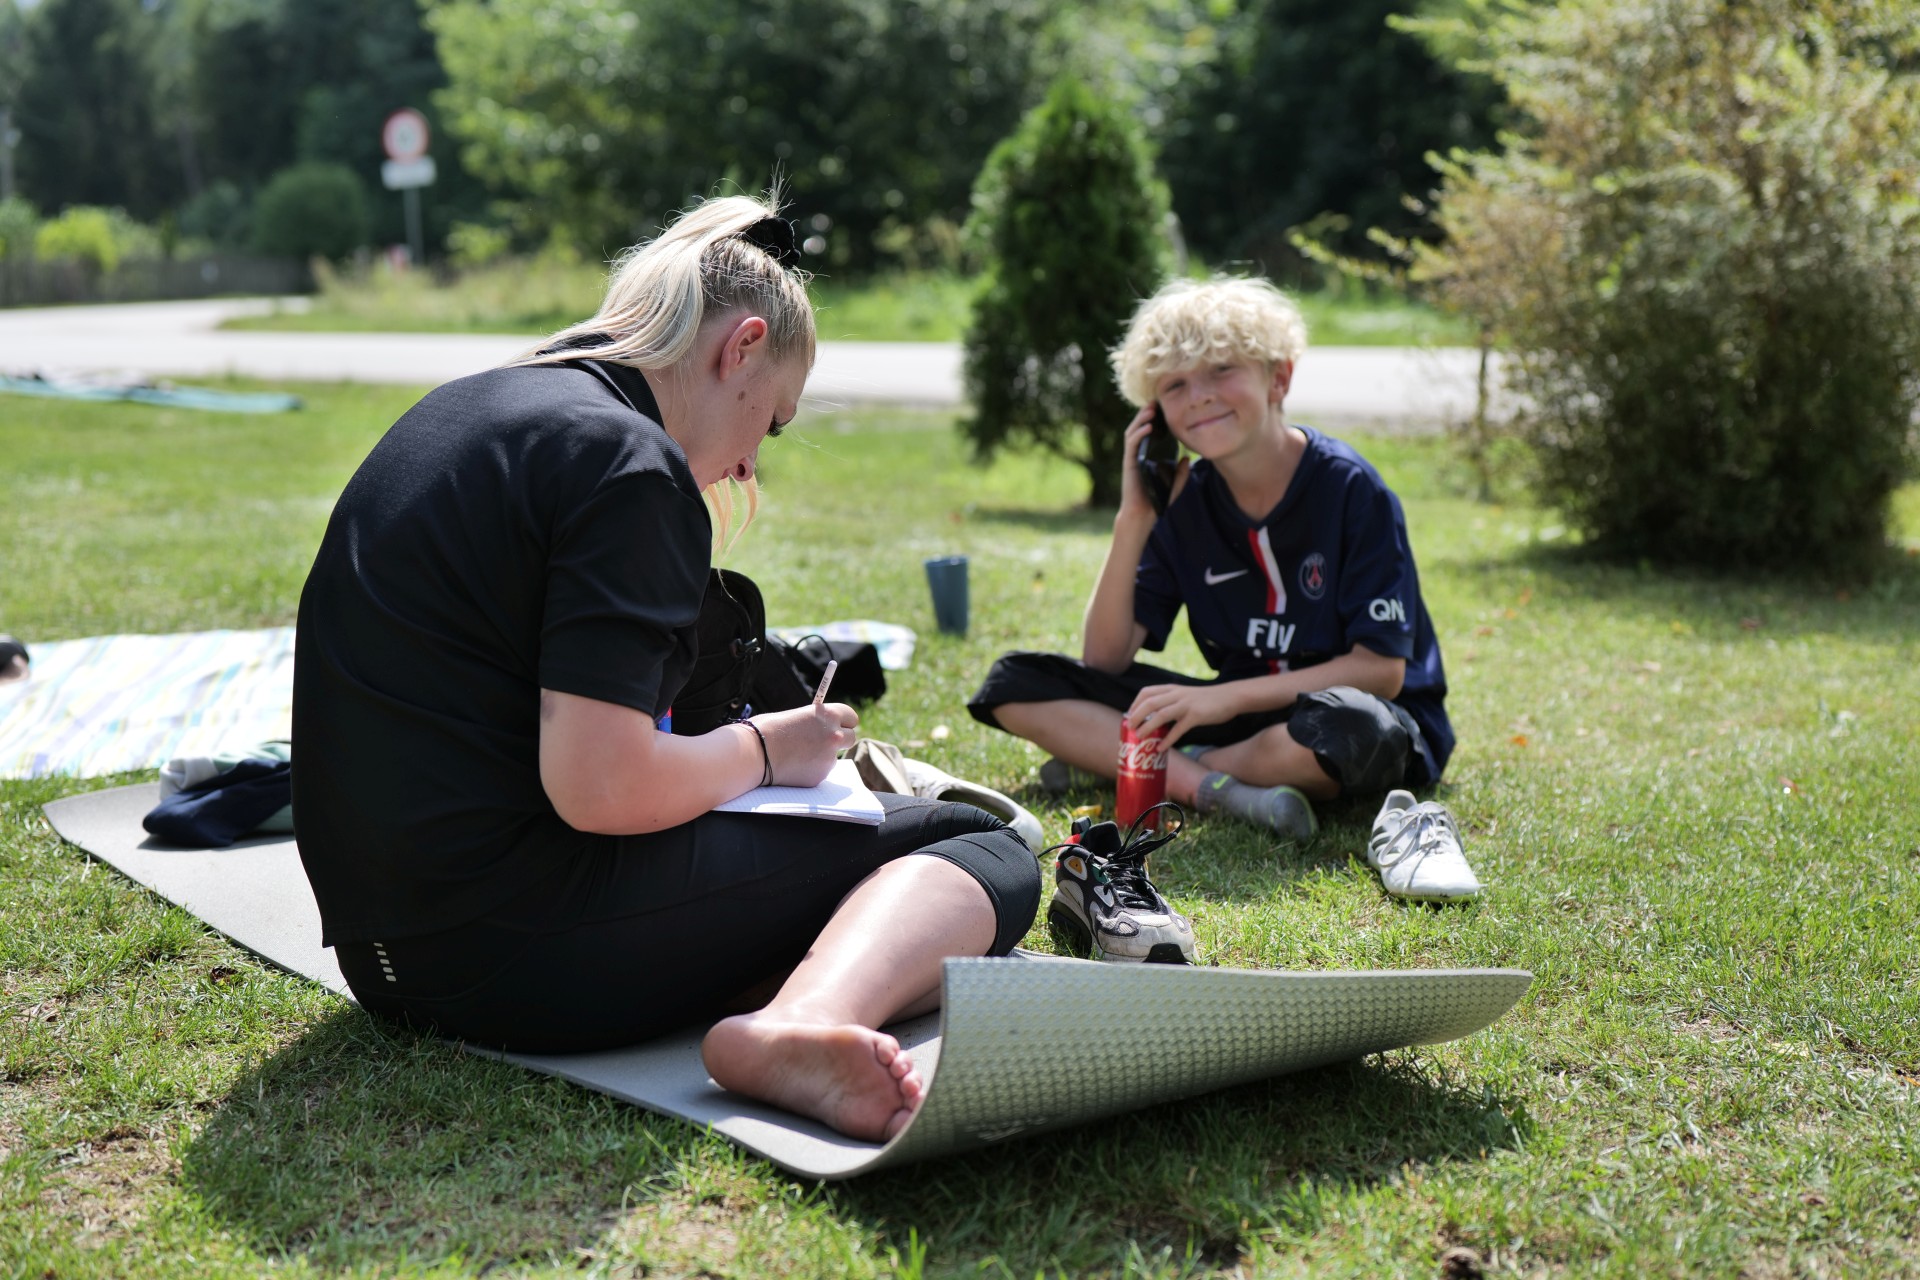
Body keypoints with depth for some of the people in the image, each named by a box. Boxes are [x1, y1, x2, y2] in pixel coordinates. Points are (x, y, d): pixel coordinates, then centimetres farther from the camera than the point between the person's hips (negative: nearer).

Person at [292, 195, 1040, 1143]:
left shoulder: (468, 412, 17)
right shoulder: (627, 461, -13)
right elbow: (600, 789, -21)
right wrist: (761, 750, -2)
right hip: (513, 950, -9)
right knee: (979, 848, -1)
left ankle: (789, 1023, -11)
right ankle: (804, 1025, -30)